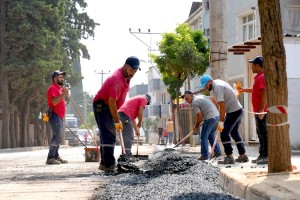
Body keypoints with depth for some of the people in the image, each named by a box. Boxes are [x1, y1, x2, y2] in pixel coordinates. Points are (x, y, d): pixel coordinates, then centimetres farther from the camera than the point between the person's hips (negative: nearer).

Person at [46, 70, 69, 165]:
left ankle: (56, 157, 13)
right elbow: (54, 102, -22)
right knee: (56, 136, -16)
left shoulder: (59, 88, 23)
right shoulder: (52, 88, -9)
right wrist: (63, 94, -21)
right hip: (55, 115, -10)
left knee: (57, 137, 10)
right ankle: (50, 158, -18)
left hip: (59, 116, 10)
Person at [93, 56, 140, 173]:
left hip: (107, 108, 10)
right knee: (109, 137, -16)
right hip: (101, 106, -10)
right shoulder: (117, 78, -26)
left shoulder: (126, 77, 5)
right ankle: (109, 166, -20)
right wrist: (117, 121, -24)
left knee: (107, 136, 14)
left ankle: (104, 163, 21)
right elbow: (111, 102, -28)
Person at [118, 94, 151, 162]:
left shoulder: (137, 99, 34)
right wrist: (140, 123, 9)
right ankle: (129, 156, -15)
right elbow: (140, 113, -7)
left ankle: (129, 156, 14)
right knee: (128, 137, -11)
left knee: (130, 137, 13)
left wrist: (136, 130, 31)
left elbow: (133, 118, 32)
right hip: (125, 115, -9)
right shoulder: (143, 99, 7)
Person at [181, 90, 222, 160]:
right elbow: (213, 99, 22)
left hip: (210, 118, -9)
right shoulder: (201, 96, 15)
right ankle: (217, 152, 20)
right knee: (211, 136, 20)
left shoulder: (194, 103, -11)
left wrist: (196, 126, 2)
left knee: (204, 137, -2)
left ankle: (205, 155, -2)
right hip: (217, 116, 9)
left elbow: (199, 117, -12)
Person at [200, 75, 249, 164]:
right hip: (237, 110, 11)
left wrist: (221, 121, -24)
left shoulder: (217, 87, -20)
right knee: (234, 133, 19)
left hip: (234, 111, -11)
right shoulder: (217, 83, 12)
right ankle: (243, 155, 22)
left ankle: (229, 158, -9)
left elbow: (222, 106, -25)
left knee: (224, 133, -9)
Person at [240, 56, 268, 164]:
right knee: (260, 133, 13)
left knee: (263, 133, -8)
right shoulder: (259, 77, 16)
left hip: (261, 111, -10)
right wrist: (245, 90, 33)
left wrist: (261, 110, -25)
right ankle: (262, 155, 18)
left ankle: (266, 156, -5)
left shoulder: (262, 77, -16)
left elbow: (264, 94, -23)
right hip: (258, 110, 10)